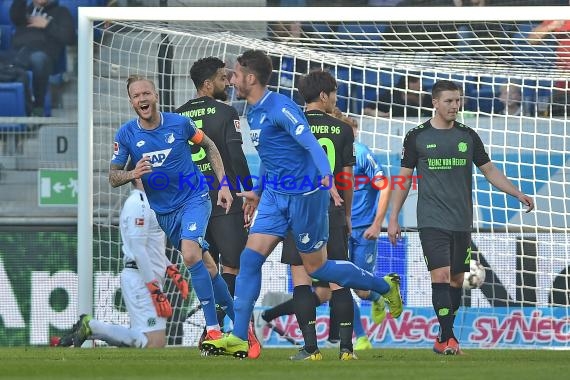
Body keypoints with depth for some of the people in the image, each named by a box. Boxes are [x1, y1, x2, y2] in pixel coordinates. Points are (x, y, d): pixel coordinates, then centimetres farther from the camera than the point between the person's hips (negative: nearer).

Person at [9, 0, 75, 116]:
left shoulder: (60, 12, 26)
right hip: (18, 52, 3)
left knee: (38, 57, -41)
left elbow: (69, 37, 10)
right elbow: (15, 17, 9)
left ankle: (38, 106, -32)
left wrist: (47, 25, 5)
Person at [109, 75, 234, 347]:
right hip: (161, 210, 4)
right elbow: (113, 177, 0)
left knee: (190, 254, -24)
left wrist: (223, 185, 3)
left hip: (194, 199, -4)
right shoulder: (126, 135, -7)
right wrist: (133, 174, -23)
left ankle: (213, 327, -23)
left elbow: (209, 146, 8)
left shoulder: (179, 123, -10)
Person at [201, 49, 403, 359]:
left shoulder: (279, 107, -18)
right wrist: (258, 192, 34)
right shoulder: (253, 113, 11)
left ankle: (385, 287, 25)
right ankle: (238, 339, -7)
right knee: (250, 258, -5)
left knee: (316, 268, 4)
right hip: (275, 195, 8)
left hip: (304, 194, -8)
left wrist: (327, 179, -42)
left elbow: (312, 145, -27)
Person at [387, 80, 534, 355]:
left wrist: (518, 194, 4)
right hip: (432, 221, -4)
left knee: (457, 279, 7)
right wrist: (393, 218, 2)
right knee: (440, 275, -15)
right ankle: (448, 337, -16)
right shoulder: (417, 136, 1)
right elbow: (404, 178, 5)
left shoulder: (468, 136, 9)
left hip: (461, 222, 4)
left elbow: (489, 170, 15)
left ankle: (443, 339, 17)